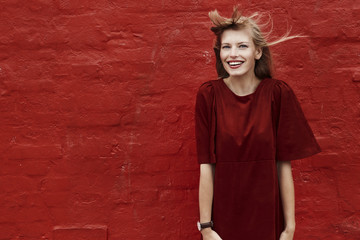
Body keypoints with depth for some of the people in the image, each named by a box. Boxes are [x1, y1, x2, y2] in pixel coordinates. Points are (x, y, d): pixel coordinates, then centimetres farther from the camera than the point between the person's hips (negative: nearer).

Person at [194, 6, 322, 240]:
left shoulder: (279, 92, -8)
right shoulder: (208, 94, -8)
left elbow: (284, 165, -7)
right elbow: (206, 166, -9)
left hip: (266, 217, 0)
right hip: (222, 218, 0)